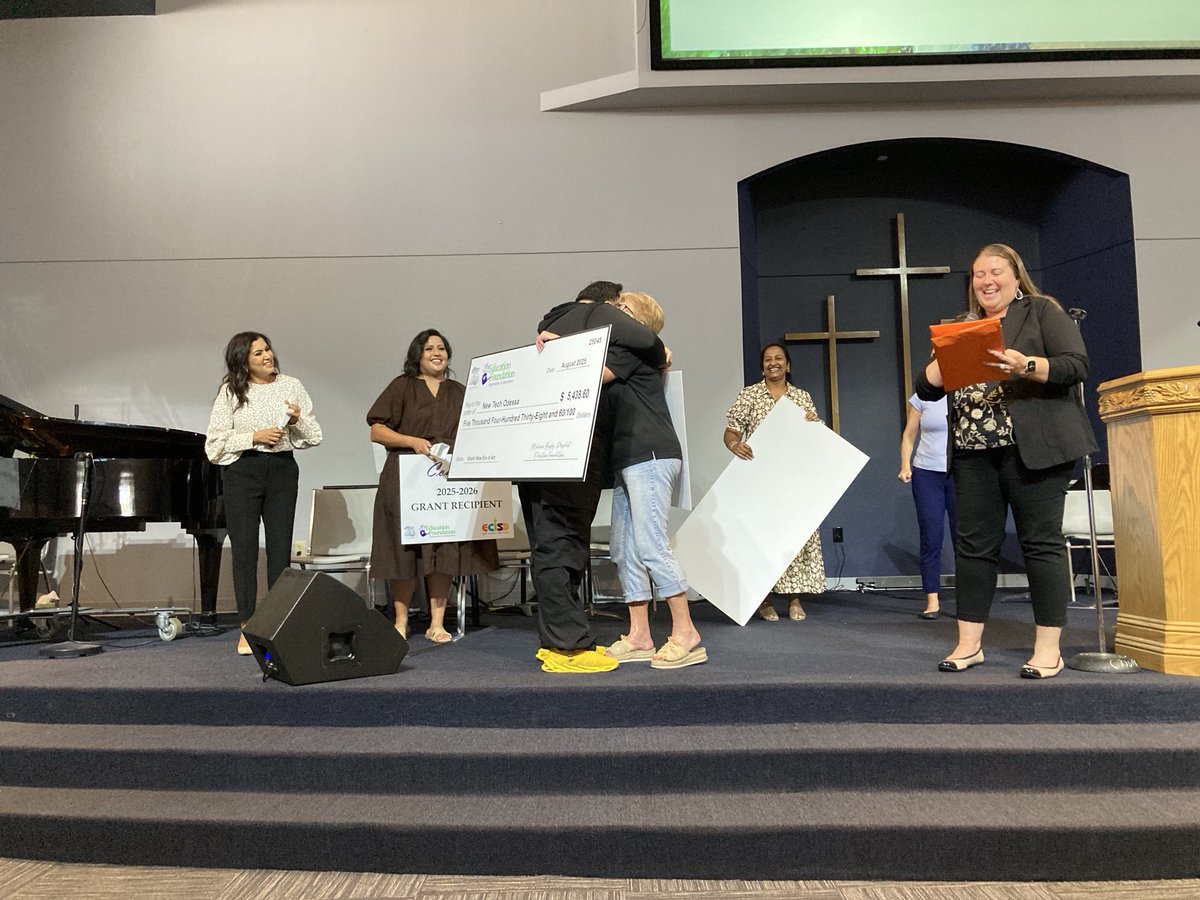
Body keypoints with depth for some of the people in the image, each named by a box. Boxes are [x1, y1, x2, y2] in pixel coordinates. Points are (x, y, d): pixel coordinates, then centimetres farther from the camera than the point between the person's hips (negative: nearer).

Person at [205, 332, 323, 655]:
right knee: (244, 549, 2)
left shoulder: (291, 386, 8)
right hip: (242, 471, -1)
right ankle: (247, 629, 9)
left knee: (280, 549, 2)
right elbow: (215, 443, -2)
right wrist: (254, 437, -12)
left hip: (282, 470, 2)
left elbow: (315, 436, 9)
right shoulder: (230, 392, 3)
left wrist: (298, 421, -10)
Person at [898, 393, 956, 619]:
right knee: (930, 538, 1)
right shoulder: (922, 397, 4)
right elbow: (909, 436, 6)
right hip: (926, 473, 0)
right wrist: (905, 466, -7)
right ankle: (932, 601, 6)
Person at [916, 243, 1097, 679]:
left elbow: (1076, 365, -7)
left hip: (1034, 447, -5)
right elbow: (926, 387, 12)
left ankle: (1048, 649, 4)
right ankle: (969, 643, 11)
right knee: (974, 544, 4)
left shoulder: (1042, 311, 5)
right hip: (973, 451, 5)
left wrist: (1025, 365, -22)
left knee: (1041, 542, -3)